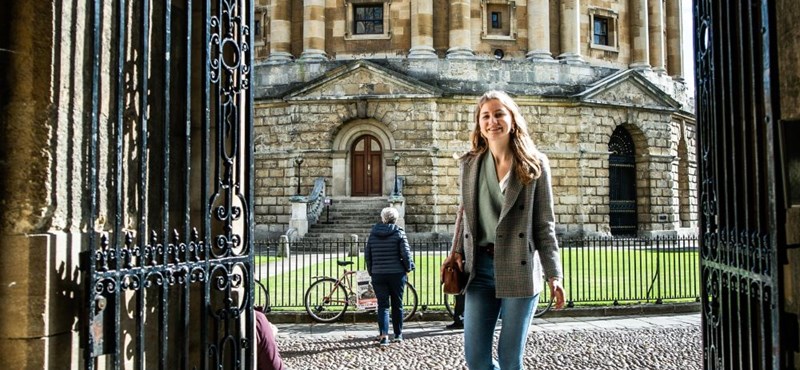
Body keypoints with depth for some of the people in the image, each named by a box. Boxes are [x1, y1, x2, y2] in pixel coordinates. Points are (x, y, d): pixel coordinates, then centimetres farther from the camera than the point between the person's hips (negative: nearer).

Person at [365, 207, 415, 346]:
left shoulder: (373, 234, 3)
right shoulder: (399, 232, -6)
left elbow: (367, 254, 6)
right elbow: (406, 253, -10)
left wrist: (371, 271, 16)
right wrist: (409, 267, 7)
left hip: (378, 275, 1)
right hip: (397, 273, -1)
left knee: (383, 305, 2)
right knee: (397, 305, 12)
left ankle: (384, 335, -12)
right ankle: (398, 335, 20)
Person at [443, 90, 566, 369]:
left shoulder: (534, 164, 0)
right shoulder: (469, 163, 8)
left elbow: (545, 223, -1)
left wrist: (553, 274, -5)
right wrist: (458, 252, 4)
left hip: (519, 268, -3)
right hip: (480, 267, 3)